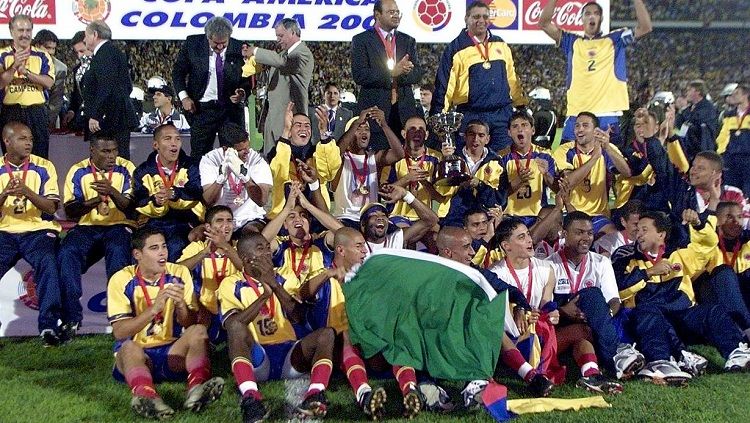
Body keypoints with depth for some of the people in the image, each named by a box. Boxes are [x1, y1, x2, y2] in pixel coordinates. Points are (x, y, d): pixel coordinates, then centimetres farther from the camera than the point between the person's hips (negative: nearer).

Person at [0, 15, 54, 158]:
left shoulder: (42, 56, 8)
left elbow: (49, 82, -5)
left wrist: (26, 71, -14)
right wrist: (14, 66, -18)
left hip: (37, 112, 1)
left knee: (40, 157, 2)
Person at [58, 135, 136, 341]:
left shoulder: (126, 169, 1)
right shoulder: (78, 172, 3)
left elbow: (131, 208, -7)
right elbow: (70, 211, -3)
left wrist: (112, 192, -26)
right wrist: (95, 200, -20)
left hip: (119, 225, -2)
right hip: (87, 226, 2)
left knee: (117, 251, -35)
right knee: (66, 253, -27)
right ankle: (72, 316, -18)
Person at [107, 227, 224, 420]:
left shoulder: (179, 273, 2)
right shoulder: (121, 280, -5)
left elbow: (191, 325, 0)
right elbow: (119, 333, -15)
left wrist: (181, 304, -22)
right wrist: (154, 308, -27)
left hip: (172, 353, 2)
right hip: (137, 354, -2)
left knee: (198, 331, -25)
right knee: (129, 347, -35)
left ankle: (197, 388, -48)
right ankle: (147, 397, -61)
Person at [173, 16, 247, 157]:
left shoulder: (239, 49, -4)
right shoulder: (193, 44, -4)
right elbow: (178, 71, 6)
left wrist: (242, 93, -13)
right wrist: (184, 97, -6)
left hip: (232, 108, 0)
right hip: (202, 109, 0)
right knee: (198, 155, 3)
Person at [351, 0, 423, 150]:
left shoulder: (408, 41, 16)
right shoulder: (361, 40, 2)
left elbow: (418, 74, 8)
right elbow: (359, 75, -9)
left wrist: (402, 72, -14)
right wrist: (391, 72, -16)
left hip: (404, 110, 4)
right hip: (375, 108, -3)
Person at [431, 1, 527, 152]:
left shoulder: (501, 45, 13)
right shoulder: (456, 48, -1)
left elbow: (512, 78, 19)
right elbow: (444, 86, -3)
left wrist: (522, 105, 17)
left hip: (503, 115, 4)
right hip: (470, 116, -4)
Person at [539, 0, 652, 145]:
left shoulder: (614, 41, 13)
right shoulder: (572, 42, 15)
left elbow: (645, 27, 3)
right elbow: (544, 23, 8)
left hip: (609, 116, -1)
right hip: (576, 116, 1)